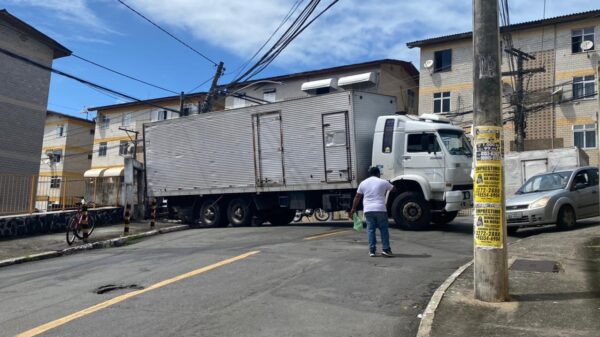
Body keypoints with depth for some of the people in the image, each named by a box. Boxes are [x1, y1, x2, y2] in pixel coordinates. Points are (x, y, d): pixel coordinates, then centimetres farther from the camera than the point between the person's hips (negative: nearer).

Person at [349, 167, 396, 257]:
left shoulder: (363, 183, 9)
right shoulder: (383, 182, 3)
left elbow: (357, 197, 10)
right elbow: (394, 189, 19)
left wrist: (353, 209, 15)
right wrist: (388, 184, 39)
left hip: (368, 210, 2)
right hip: (380, 209, -2)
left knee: (370, 230, 7)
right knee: (384, 229, 7)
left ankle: (372, 250, 6)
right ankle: (385, 249, 5)